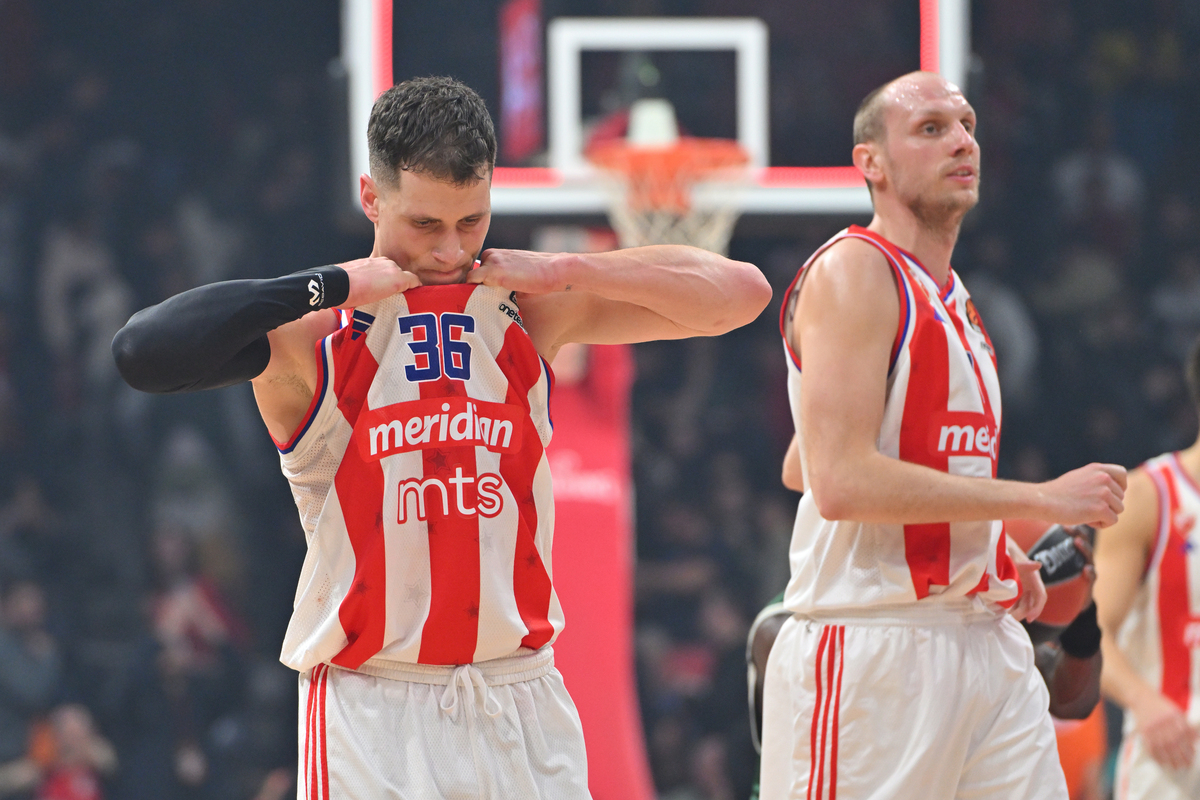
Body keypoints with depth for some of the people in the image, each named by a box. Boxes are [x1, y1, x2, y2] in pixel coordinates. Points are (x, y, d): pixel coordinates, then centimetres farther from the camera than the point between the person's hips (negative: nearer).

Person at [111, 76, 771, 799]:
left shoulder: (530, 312, 6)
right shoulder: (312, 333, -5)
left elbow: (742, 294, 5)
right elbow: (143, 354, -23)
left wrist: (567, 271, -6)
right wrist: (335, 285, -19)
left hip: (523, 705, 4)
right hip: (371, 707, -4)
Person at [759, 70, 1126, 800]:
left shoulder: (952, 300, 18)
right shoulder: (853, 272, -9)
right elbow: (842, 481, -21)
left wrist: (995, 549, 14)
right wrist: (1040, 500, -17)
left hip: (987, 641, 9)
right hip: (872, 649, -9)